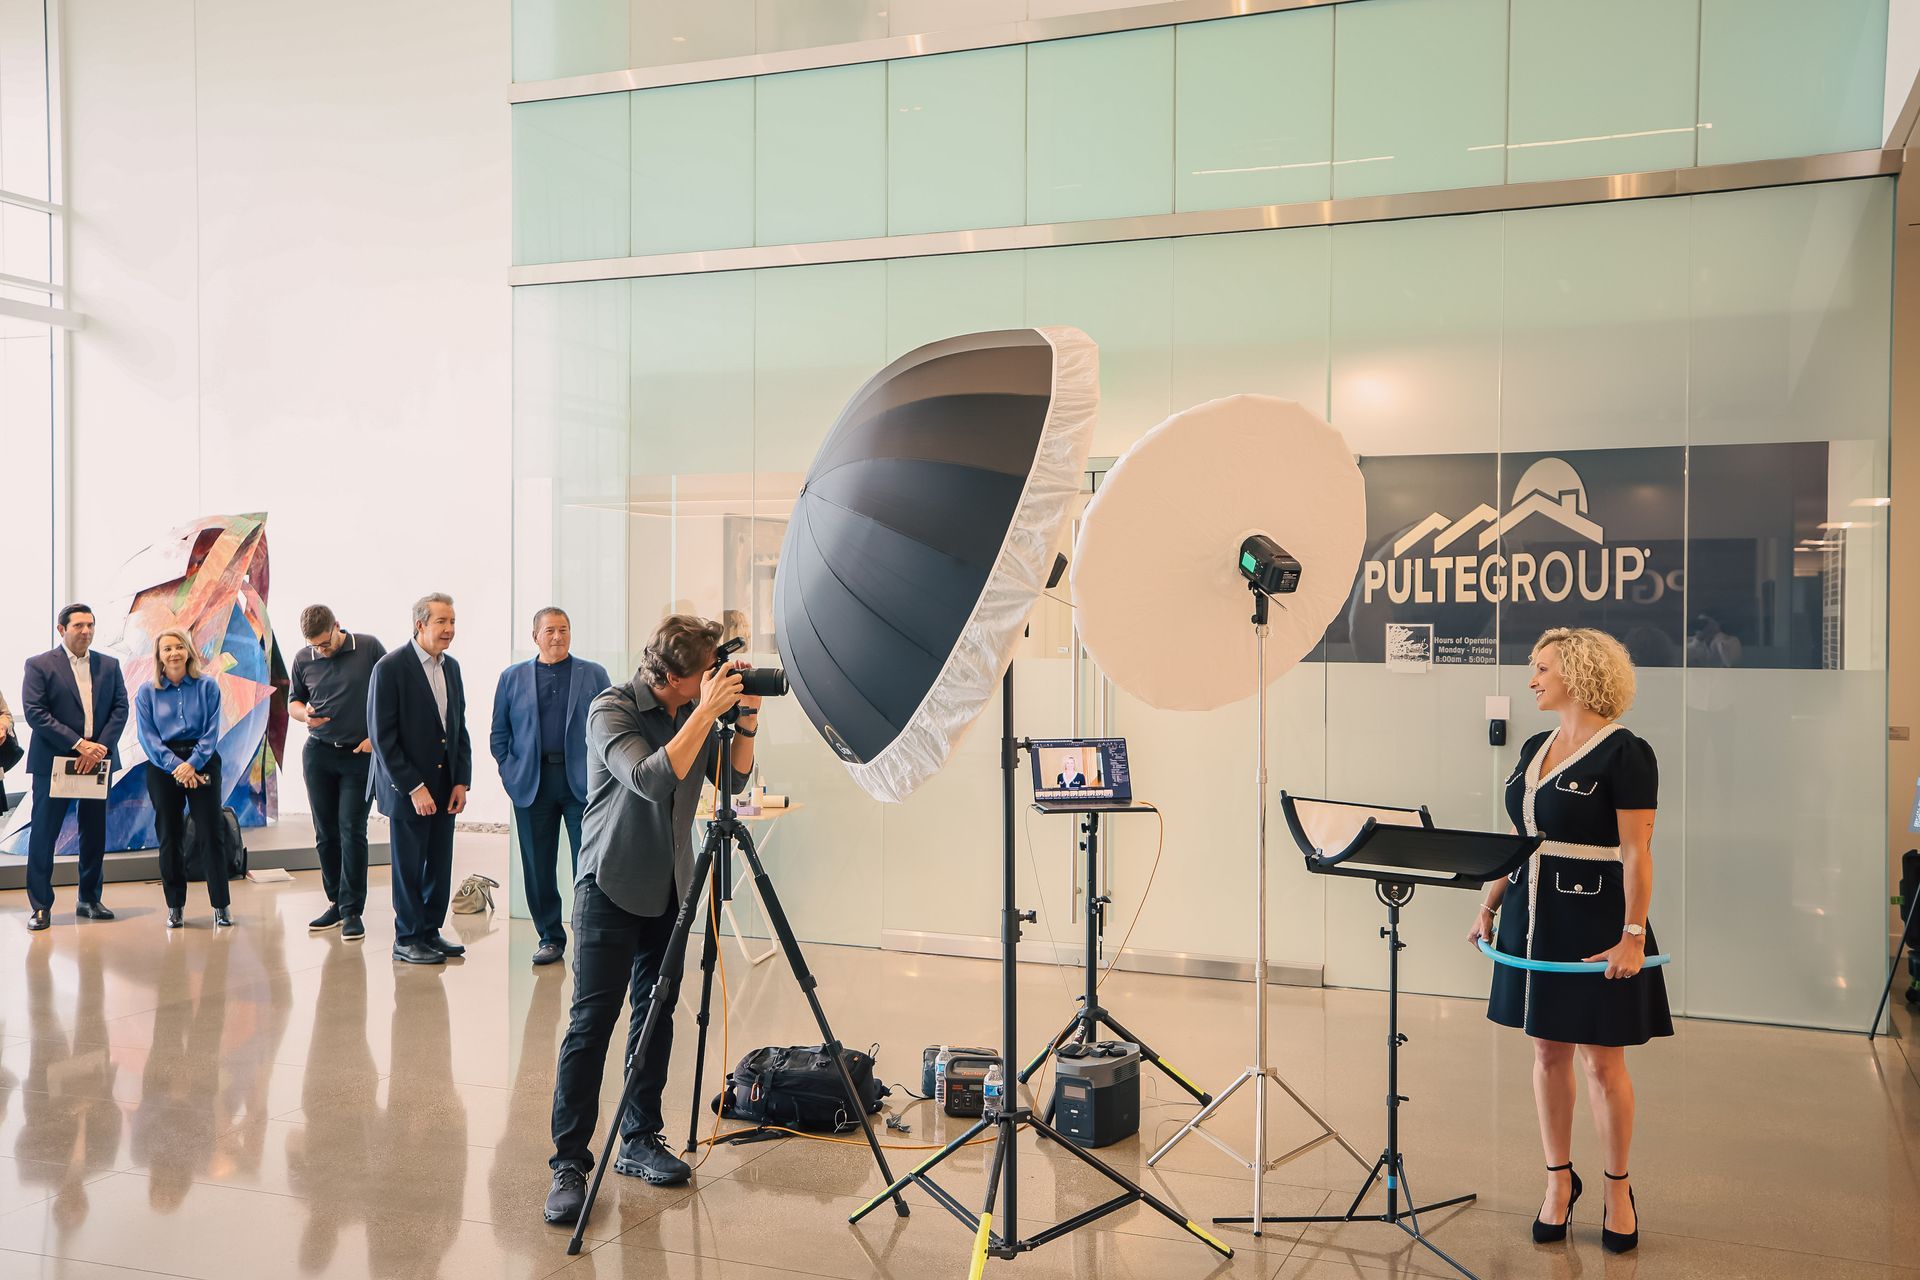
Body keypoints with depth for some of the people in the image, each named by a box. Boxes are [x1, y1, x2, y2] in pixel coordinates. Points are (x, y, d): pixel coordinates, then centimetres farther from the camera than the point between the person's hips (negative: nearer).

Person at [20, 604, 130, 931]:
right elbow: (34, 712, -11)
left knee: (95, 832, 9)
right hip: (53, 761, -4)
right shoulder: (39, 665, -3)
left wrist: (100, 747, -11)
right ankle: (40, 906, 8)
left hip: (98, 759, 4)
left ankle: (90, 900, 20)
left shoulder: (109, 666, 9)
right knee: (44, 832, 0)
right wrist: (78, 744, -17)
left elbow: (120, 708, 4)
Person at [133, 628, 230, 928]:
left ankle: (220, 906, 1)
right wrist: (175, 766, -14)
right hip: (163, 767, 1)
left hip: (202, 764, -1)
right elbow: (147, 736, -2)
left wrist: (192, 763, -16)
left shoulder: (207, 687, 2)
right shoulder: (147, 692, 5)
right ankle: (175, 907, 14)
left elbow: (212, 730, -4)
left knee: (209, 834, -3)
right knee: (169, 837, 5)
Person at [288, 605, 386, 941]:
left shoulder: (370, 649, -5)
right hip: (318, 753, 4)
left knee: (352, 832, -6)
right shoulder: (303, 660, 5)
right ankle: (336, 902, 19)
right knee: (325, 834, 8)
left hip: (360, 754, -4)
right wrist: (305, 715, -8)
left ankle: (352, 911, -1)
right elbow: (293, 701, 16)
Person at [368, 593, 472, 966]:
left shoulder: (451, 667, 8)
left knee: (440, 864, 10)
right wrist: (414, 788, -16)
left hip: (445, 786, 6)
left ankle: (431, 931, 23)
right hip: (408, 788, -6)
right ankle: (407, 939, 17)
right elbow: (383, 736, -13)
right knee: (409, 866, 4)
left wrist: (461, 781, 4)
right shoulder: (390, 668, -12)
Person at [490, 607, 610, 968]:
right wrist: (511, 772, 1)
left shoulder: (594, 674, 8)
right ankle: (550, 937, 18)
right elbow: (498, 734, 12)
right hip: (532, 785, 1)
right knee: (538, 868, 6)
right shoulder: (512, 678, 11)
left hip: (583, 783, -1)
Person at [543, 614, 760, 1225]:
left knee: (656, 1015, 9)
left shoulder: (694, 710, 3)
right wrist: (706, 712, -29)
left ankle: (640, 1141, 19)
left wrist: (745, 720, -8)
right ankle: (568, 1163, -1)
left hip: (668, 887, 6)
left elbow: (735, 776, 7)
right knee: (591, 1023, -7)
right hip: (612, 884, -6)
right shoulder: (611, 710, -16)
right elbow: (653, 780, -30)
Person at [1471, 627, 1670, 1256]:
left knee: (1602, 1061, 3)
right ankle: (1559, 1179, 26)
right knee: (1547, 1053, 12)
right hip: (1533, 919, 7)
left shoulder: (1624, 755, -12)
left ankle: (1618, 1190, 20)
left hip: (1595, 923, -7)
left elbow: (1636, 853, -15)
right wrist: (1489, 905, 12)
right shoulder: (1534, 749, 10)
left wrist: (1633, 934, -19)